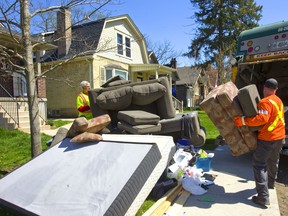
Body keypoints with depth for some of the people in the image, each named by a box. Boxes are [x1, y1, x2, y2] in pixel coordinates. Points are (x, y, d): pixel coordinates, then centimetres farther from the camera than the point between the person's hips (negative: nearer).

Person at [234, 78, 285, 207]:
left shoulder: (265, 102, -19)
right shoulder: (278, 100, 11)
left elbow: (262, 118, -32)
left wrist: (243, 121, -33)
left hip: (267, 138, -9)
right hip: (280, 137, 9)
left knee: (259, 164, -6)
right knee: (273, 161, 26)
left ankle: (263, 197, -9)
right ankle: (270, 183, 48)